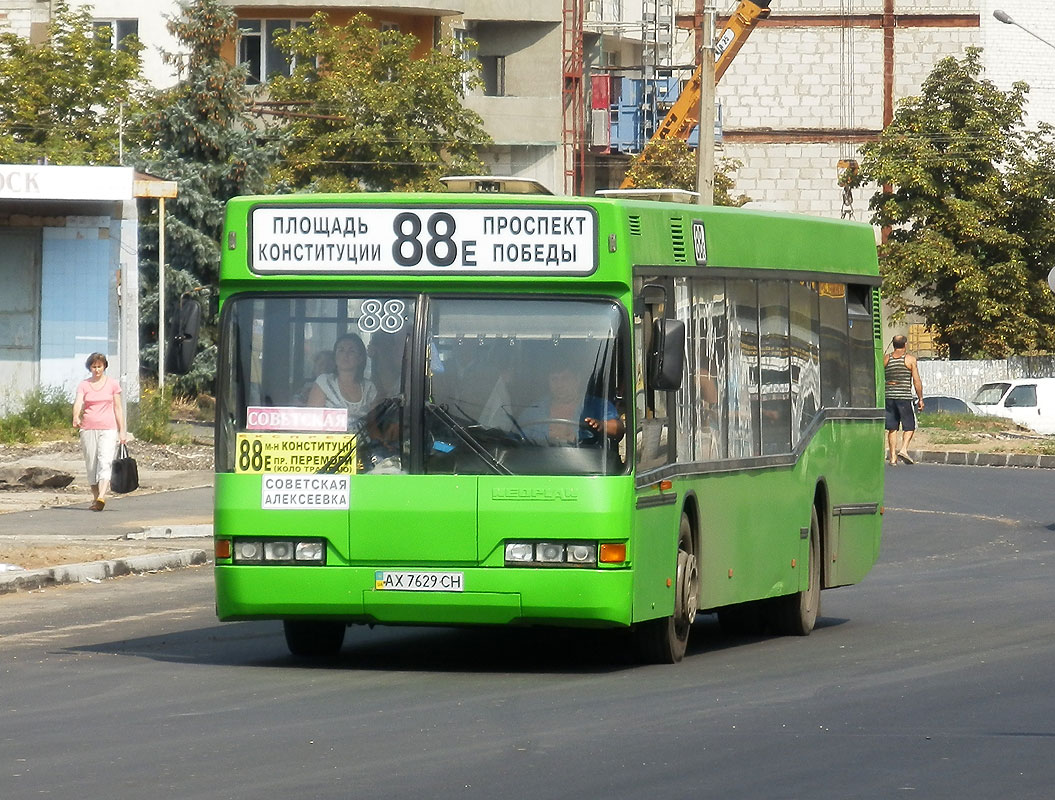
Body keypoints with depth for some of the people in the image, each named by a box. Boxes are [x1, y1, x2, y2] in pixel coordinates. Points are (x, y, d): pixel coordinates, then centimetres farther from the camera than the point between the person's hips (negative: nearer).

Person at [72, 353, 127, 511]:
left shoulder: (112, 384, 8)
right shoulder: (84, 385, 8)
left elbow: (118, 408, 10)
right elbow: (78, 402, -8)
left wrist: (122, 431, 6)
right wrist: (76, 417, -28)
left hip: (108, 428, -2)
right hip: (88, 429, 2)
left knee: (105, 461, -18)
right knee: (91, 464, 5)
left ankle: (101, 498, -31)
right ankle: (95, 497, 16)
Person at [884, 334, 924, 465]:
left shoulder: (885, 359, 5)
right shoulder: (910, 359, -3)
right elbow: (917, 381, -6)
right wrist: (920, 399, 0)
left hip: (889, 396, 3)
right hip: (905, 396, -3)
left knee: (892, 428, 7)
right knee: (909, 426, 6)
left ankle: (892, 457, 4)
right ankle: (903, 449, -15)